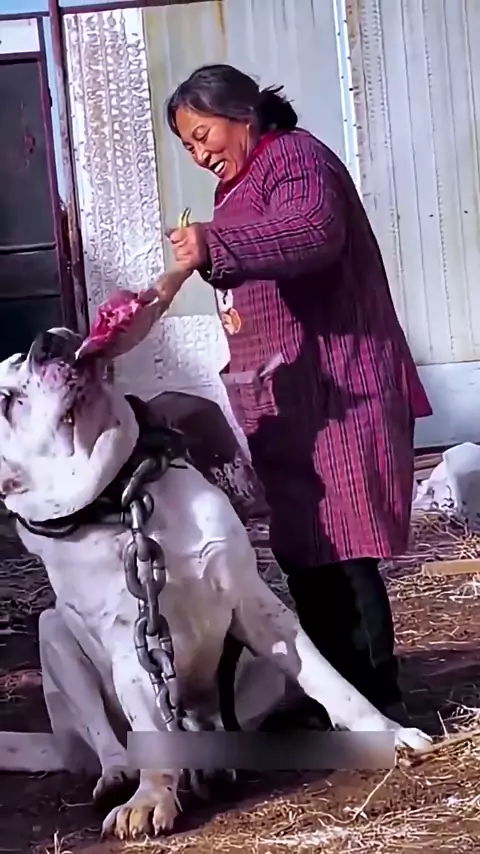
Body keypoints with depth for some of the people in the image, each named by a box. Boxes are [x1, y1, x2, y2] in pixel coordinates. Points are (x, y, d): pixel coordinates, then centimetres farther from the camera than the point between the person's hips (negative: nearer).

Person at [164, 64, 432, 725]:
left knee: (338, 551, -10)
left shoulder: (295, 157, -6)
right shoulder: (242, 185, 24)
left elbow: (314, 233, -28)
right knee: (303, 552, 9)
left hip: (336, 395, -10)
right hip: (288, 400, 10)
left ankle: (376, 702, -4)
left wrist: (215, 246, -37)